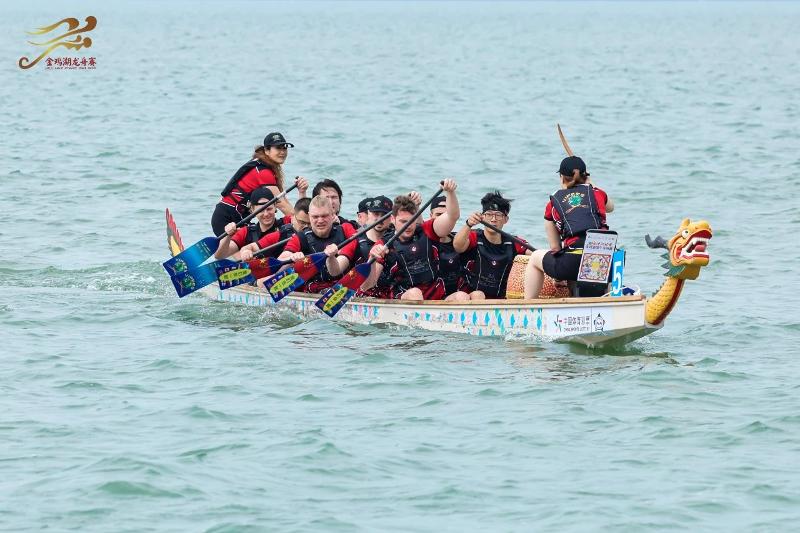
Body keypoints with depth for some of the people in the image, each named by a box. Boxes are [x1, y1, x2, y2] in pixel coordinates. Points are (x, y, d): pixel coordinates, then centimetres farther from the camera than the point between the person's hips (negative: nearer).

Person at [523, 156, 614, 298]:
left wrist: (558, 276, 32)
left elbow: (554, 247, 17)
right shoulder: (597, 193, 16)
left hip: (573, 264, -2)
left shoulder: (553, 203, 13)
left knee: (535, 257, 27)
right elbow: (610, 207, 42)